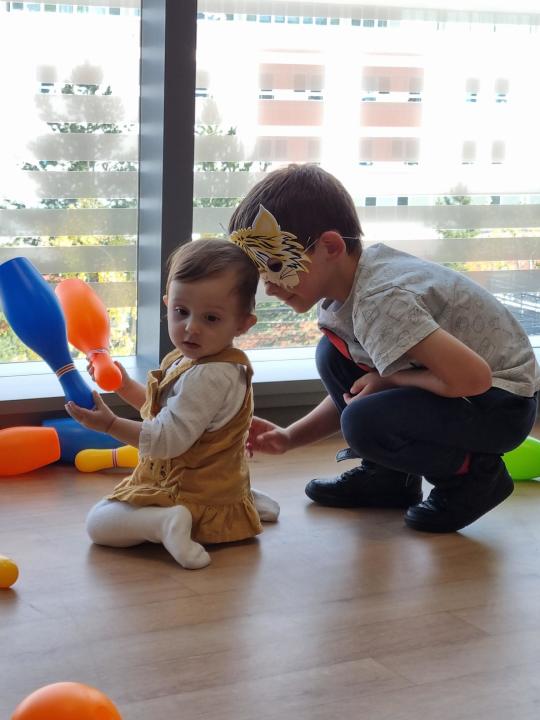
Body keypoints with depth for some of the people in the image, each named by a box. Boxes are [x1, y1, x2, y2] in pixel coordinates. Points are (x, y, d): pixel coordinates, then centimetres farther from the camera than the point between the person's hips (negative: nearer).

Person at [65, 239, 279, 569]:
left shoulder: (210, 376, -27)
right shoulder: (186, 360, 4)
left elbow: (169, 439, -29)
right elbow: (163, 409, 18)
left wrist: (110, 423, -33)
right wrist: (125, 385, 6)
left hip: (193, 494, -10)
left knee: (99, 521, -10)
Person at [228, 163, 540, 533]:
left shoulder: (379, 301, -30)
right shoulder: (342, 287, -2)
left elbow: (472, 378, -36)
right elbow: (356, 393, 8)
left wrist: (388, 380, -20)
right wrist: (289, 437, -4)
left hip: (503, 404, -9)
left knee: (365, 424, -27)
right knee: (334, 356, 1)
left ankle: (475, 474, -3)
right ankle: (388, 476, 13)